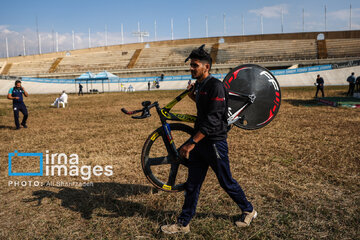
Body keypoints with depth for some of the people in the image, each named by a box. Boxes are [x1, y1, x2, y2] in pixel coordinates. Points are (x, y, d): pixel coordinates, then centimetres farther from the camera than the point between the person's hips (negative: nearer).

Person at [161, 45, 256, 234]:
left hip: (215, 142, -8)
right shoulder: (198, 85, 11)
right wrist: (192, 96, 9)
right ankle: (183, 224, 21)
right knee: (192, 183, 11)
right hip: (199, 141, 8)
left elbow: (212, 120, -25)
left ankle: (249, 211, 32)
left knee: (226, 182, 8)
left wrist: (191, 142, -28)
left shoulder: (215, 86, -17)